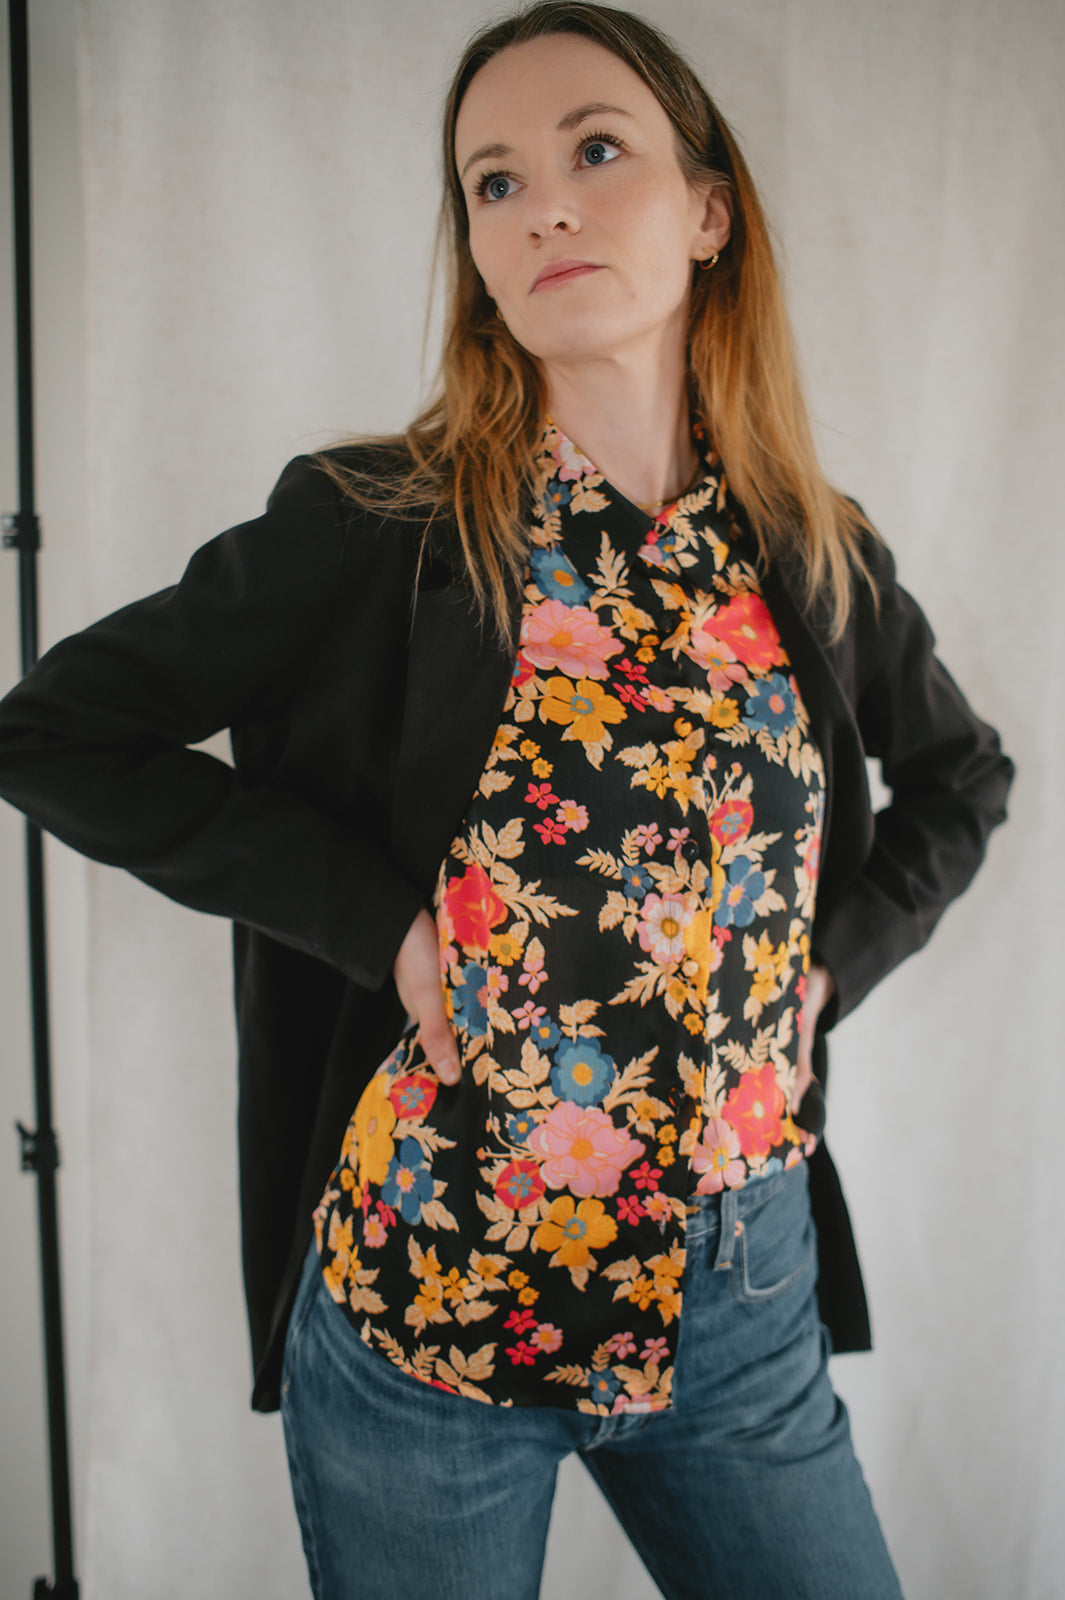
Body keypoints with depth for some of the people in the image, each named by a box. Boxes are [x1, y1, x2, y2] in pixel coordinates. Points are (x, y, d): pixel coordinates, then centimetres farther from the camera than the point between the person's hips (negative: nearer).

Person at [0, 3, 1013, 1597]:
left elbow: (964, 777, 19)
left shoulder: (816, 557, 2)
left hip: (743, 1296, 3)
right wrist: (381, 918, -15)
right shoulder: (378, 529, -9)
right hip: (429, 1293, -2)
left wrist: (839, 956, 2)